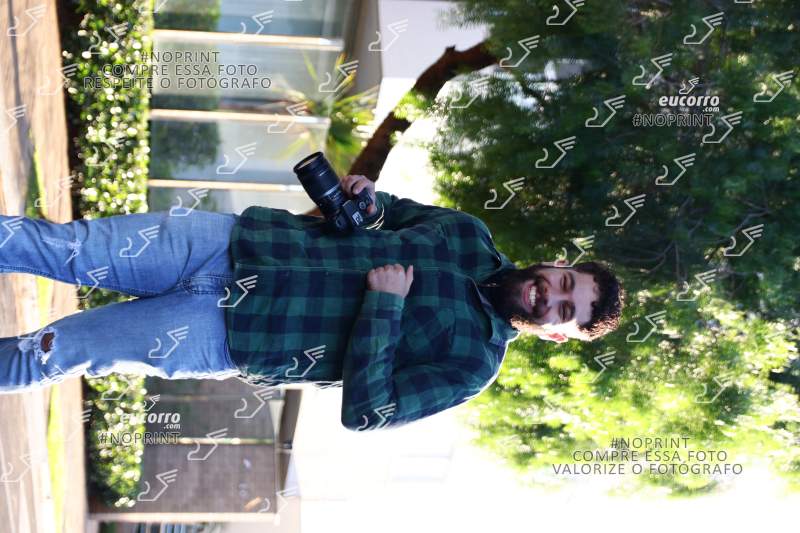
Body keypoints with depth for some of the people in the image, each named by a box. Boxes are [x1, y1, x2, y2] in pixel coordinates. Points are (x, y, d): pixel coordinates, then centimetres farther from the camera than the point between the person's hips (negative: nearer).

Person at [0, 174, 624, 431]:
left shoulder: (472, 364, -10)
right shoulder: (468, 234, 4)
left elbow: (363, 413, -18)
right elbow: (395, 211, 21)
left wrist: (385, 303, -23)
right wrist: (367, 195, -4)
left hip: (222, 335, -3)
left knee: (52, 351, -9)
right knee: (64, 247, -8)